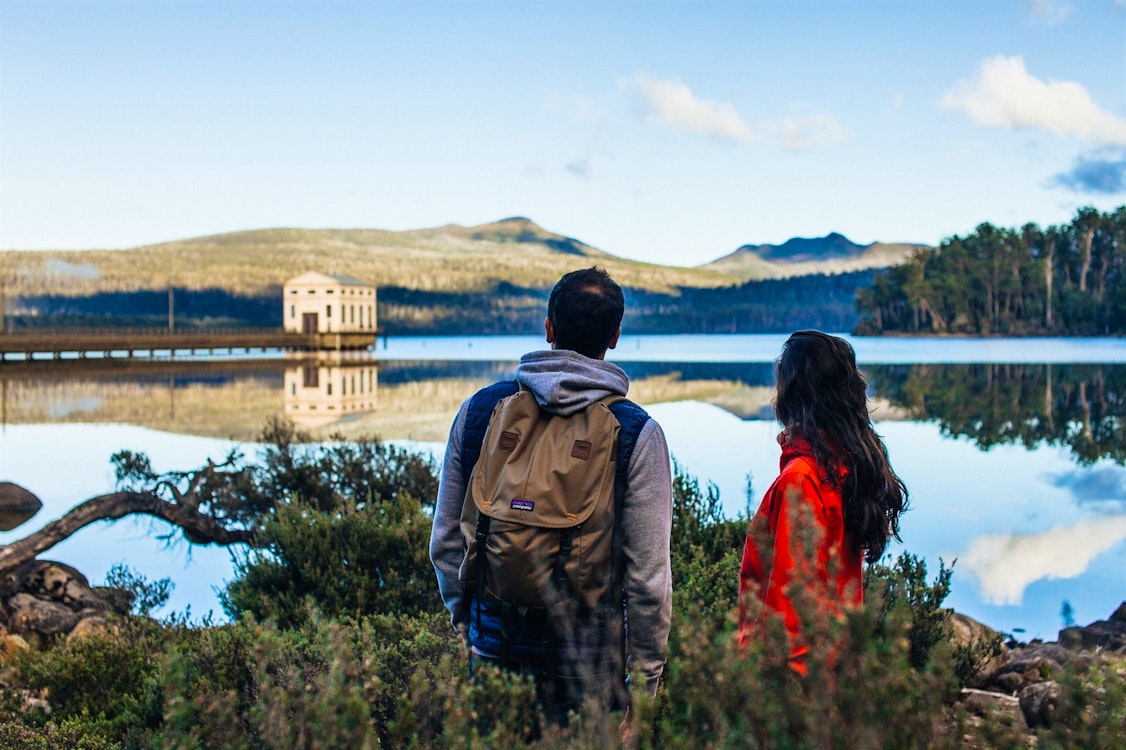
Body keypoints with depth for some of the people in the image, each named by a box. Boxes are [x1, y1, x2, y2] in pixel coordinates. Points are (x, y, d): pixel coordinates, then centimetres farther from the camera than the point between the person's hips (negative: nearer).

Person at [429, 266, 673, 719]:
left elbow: (446, 543, 6)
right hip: (589, 660, -3)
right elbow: (648, 573, -10)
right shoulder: (637, 433, -10)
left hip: (493, 643, 3)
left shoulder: (478, 409, -1)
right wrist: (647, 674, 1)